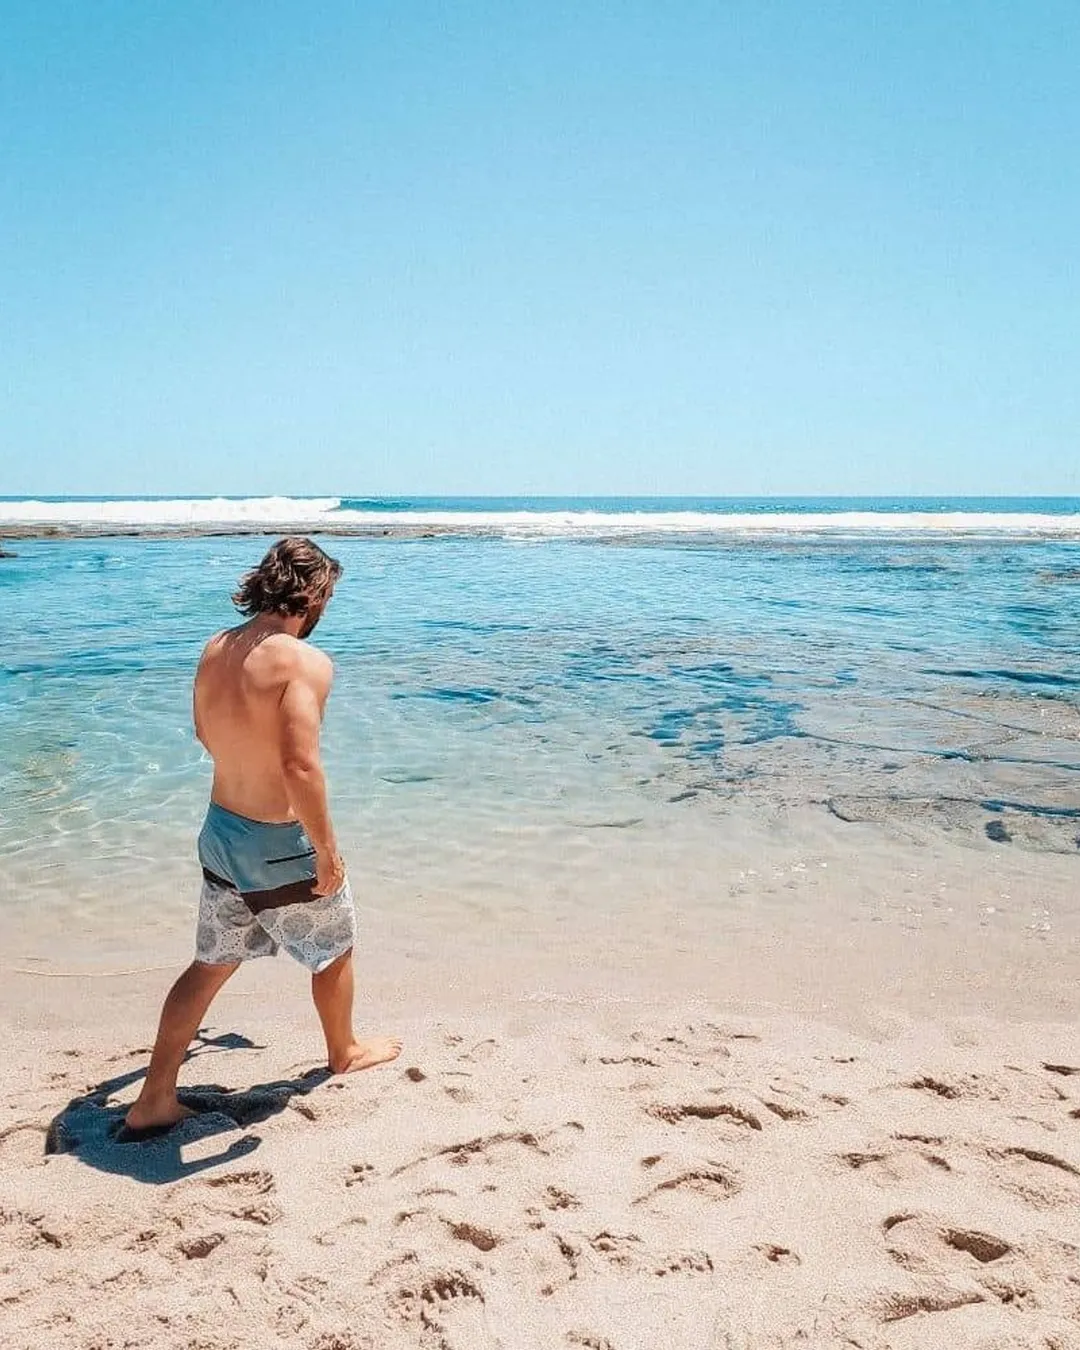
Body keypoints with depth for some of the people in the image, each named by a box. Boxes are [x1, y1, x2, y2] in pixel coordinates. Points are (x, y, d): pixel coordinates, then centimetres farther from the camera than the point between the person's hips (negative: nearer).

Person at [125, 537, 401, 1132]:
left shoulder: (214, 650, 0)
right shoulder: (305, 662, -24)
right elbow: (301, 765, -32)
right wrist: (328, 852, -20)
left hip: (220, 832, 7)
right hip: (282, 844, -6)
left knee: (210, 965, 21)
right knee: (334, 950, 21)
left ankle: (154, 1099, 24)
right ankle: (344, 1051, 44)